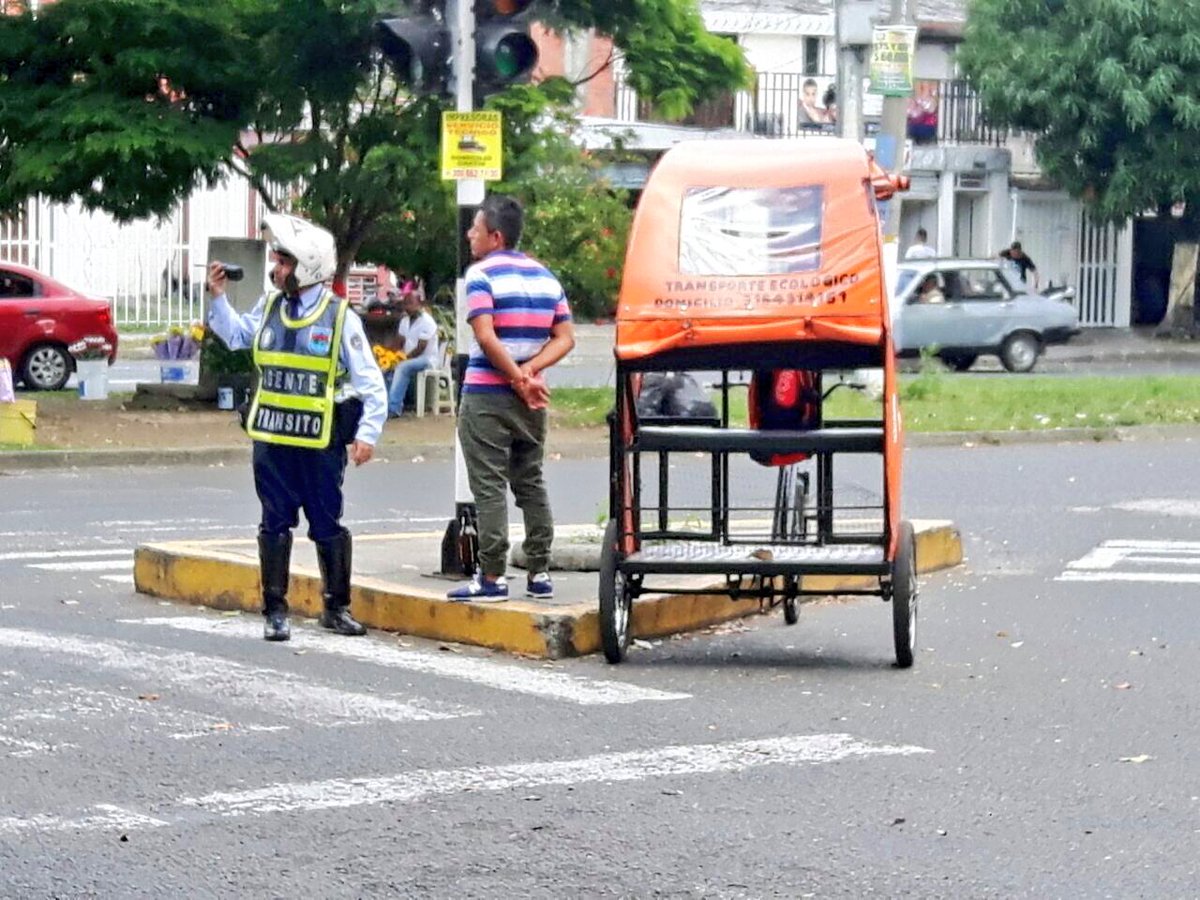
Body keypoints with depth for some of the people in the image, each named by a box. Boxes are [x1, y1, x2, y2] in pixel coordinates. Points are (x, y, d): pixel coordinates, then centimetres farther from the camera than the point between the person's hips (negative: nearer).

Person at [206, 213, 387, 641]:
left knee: (327, 525, 5)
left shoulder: (341, 317, -6)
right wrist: (219, 297, 15)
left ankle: (337, 607, 18)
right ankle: (275, 610, 13)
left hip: (322, 442, -4)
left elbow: (370, 382, -4)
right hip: (272, 438, 4)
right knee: (275, 523, 6)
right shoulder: (269, 307, 6)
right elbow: (236, 336, 26)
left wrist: (368, 432, -10)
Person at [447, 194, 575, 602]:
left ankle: (492, 577, -5)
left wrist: (519, 380, -14)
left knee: (490, 487, -4)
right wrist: (529, 372, -6)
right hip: (531, 400, 6)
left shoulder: (482, 274, -9)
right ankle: (539, 574, 12)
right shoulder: (545, 276, 11)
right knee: (531, 484, 13)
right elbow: (565, 338, 5)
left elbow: (486, 336, -20)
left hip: (486, 396, -6)